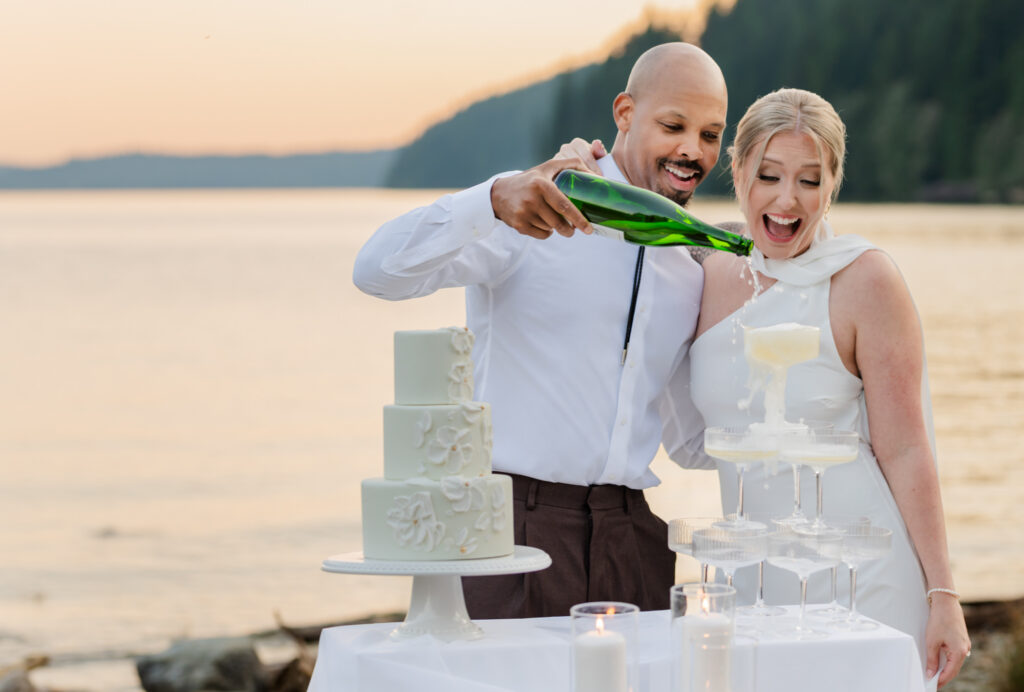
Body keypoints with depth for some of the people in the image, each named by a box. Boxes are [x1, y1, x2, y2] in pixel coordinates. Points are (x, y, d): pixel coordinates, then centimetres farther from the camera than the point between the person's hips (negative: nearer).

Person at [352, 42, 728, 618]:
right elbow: (380, 270, -18)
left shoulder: (690, 264, 17)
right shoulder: (532, 210, -3)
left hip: (632, 533, 5)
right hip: (516, 522, -5)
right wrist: (493, 202, -32)